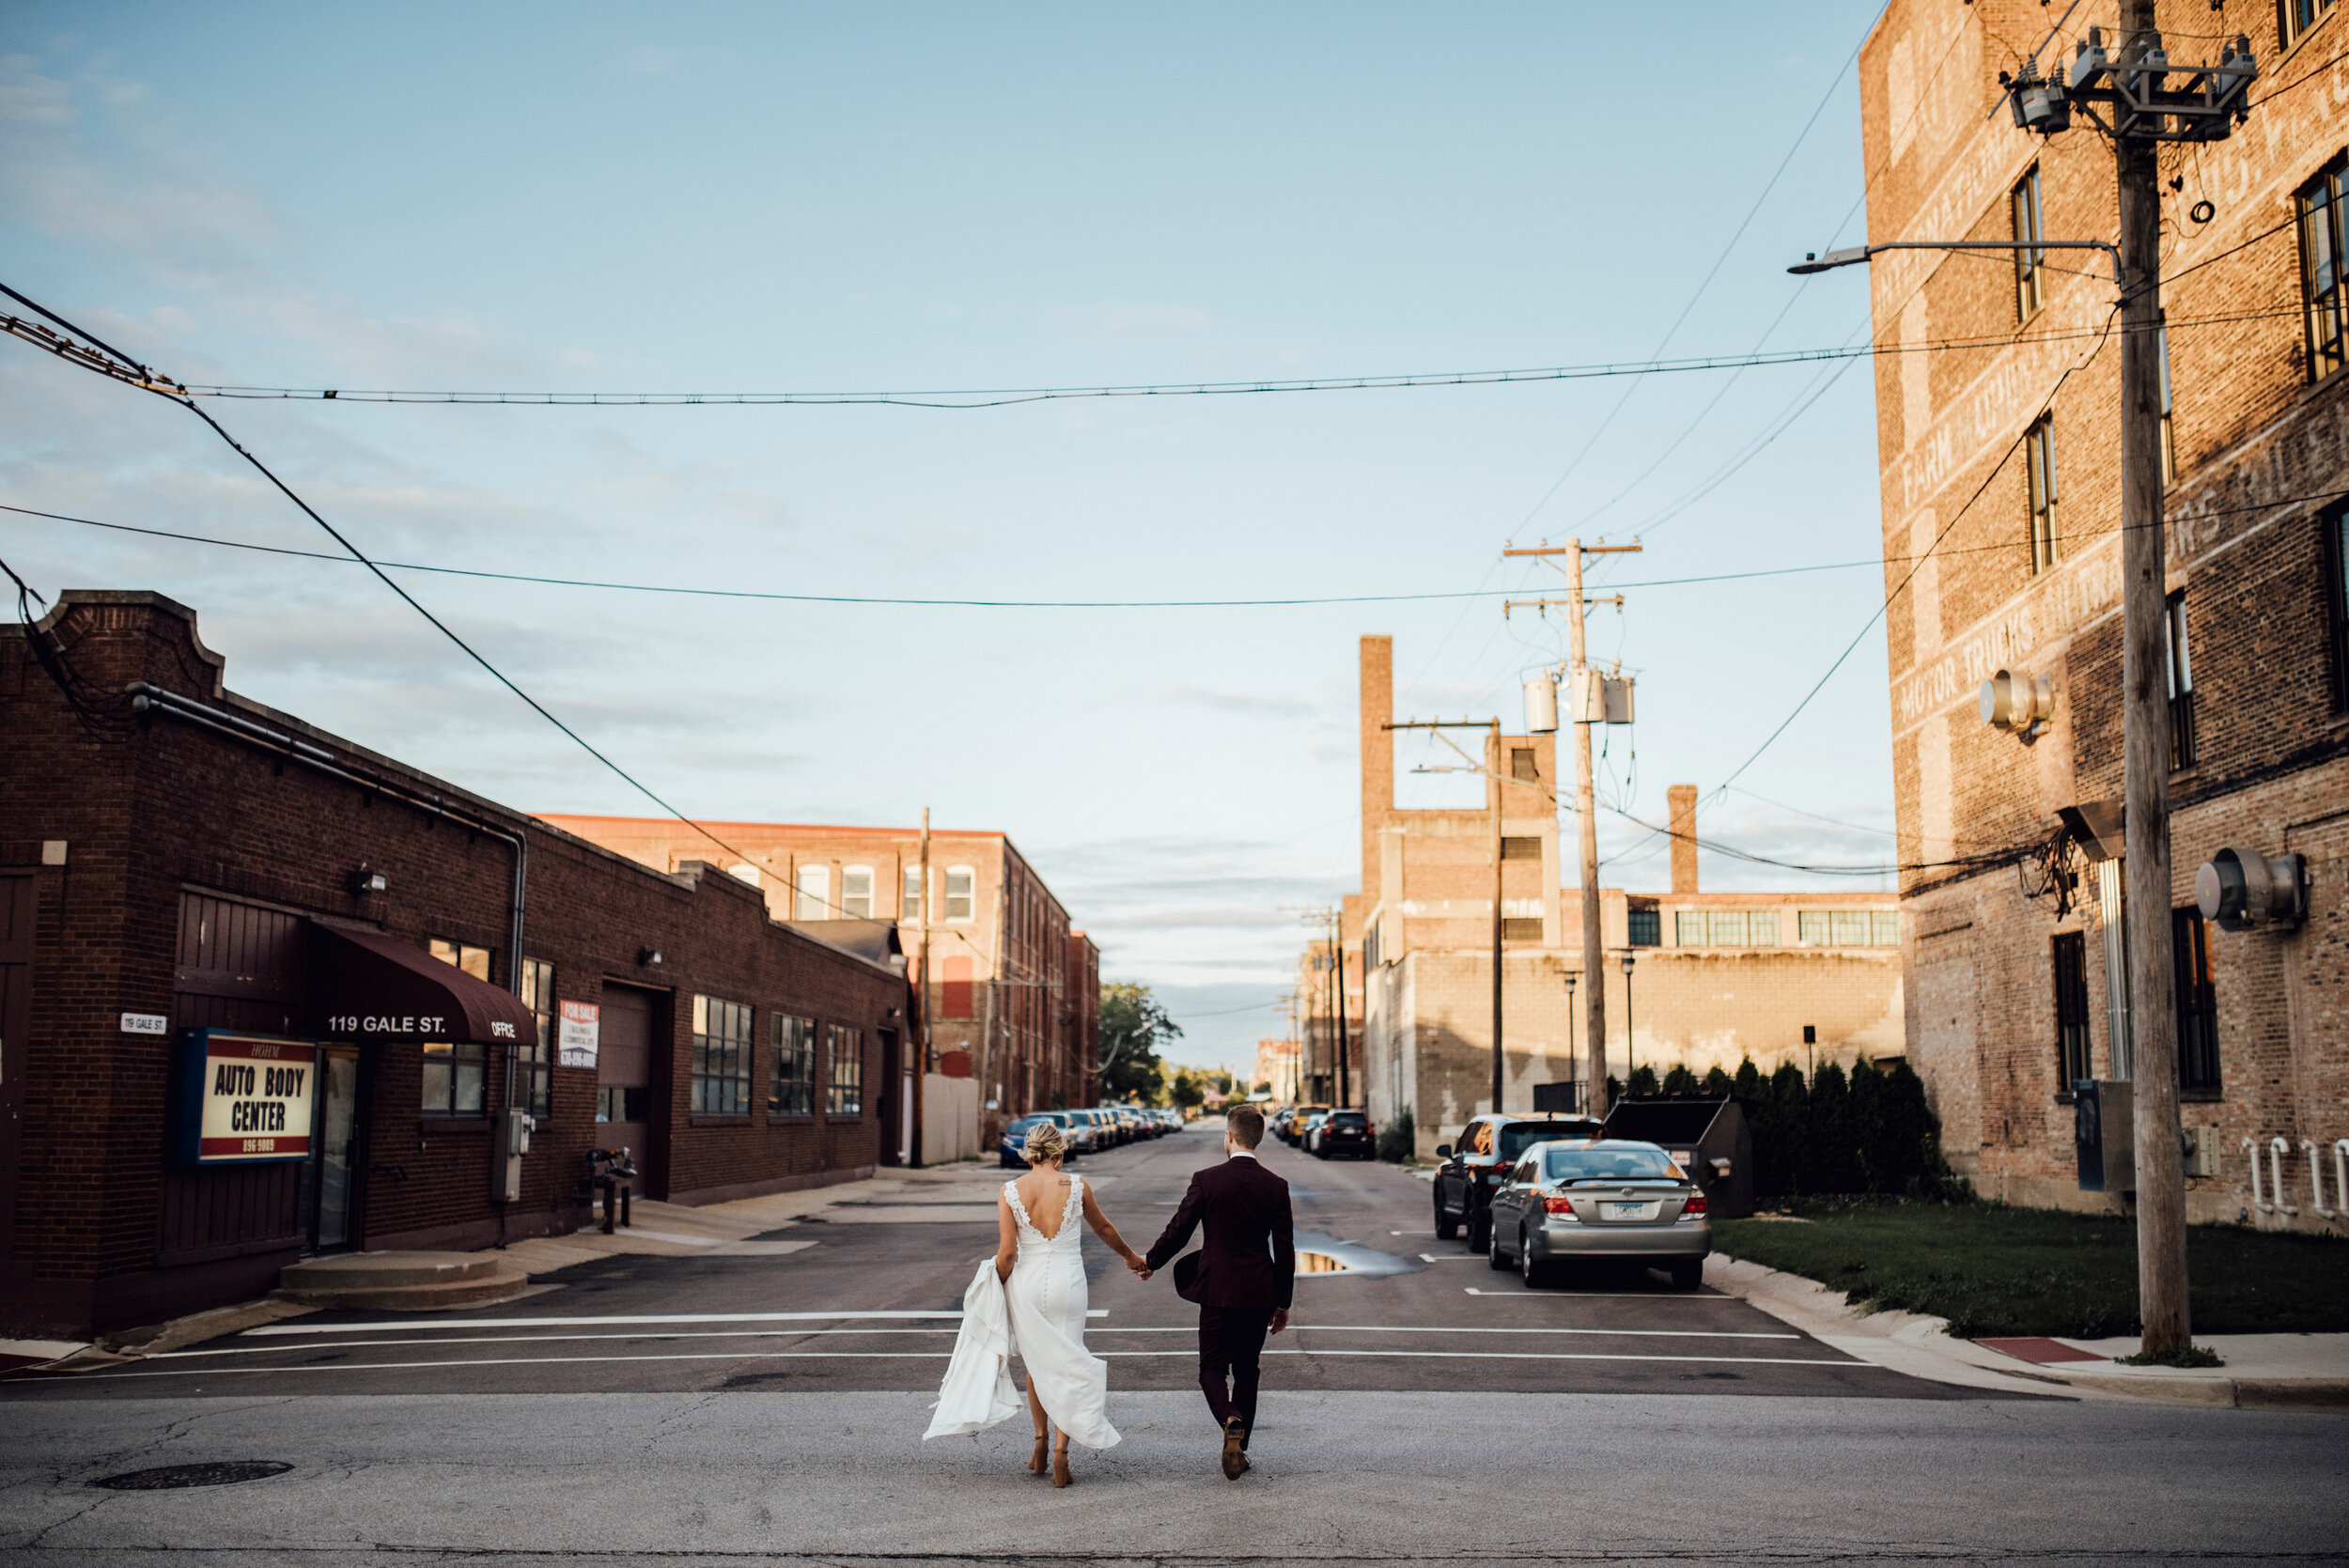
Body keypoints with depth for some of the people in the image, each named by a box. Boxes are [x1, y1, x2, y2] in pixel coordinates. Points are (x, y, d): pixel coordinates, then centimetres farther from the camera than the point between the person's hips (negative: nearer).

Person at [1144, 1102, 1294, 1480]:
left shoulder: (1207, 1179, -9)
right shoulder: (1276, 1186, 0)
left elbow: (1178, 1232, -3)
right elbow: (1285, 1249, 2)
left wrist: (1150, 1262, 16)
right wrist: (1283, 1303, 12)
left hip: (1218, 1292, -3)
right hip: (1260, 1293, 3)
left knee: (1212, 1369, 6)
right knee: (1246, 1371, 16)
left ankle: (1231, 1422, -22)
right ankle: (1240, 1448, 20)